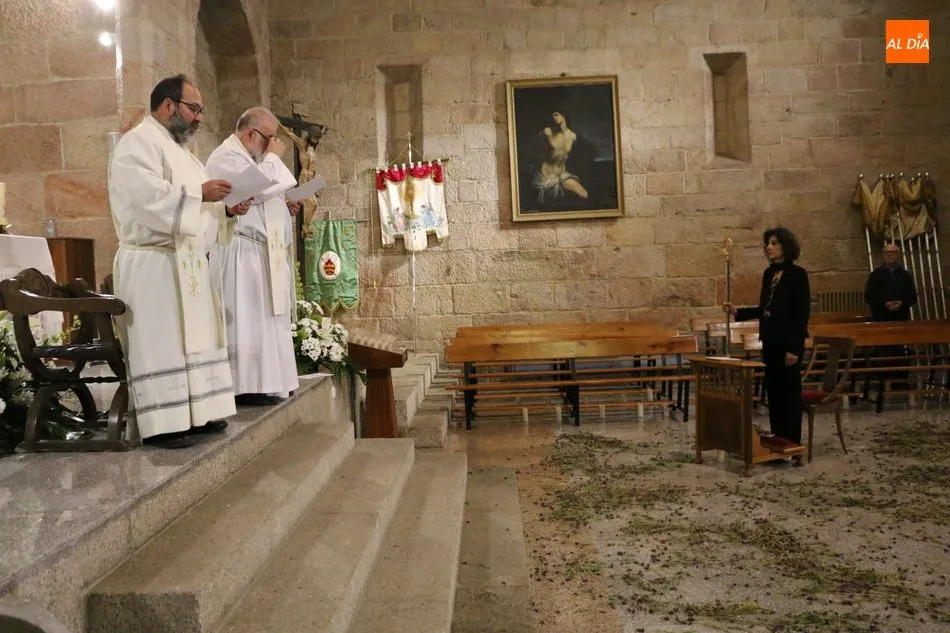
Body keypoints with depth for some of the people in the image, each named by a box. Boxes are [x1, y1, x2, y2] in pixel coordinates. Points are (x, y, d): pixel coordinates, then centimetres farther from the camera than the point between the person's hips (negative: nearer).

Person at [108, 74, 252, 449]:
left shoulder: (178, 151, 22)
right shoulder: (139, 143, -8)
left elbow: (194, 209, 22)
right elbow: (146, 196, -23)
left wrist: (227, 210, 4)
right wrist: (200, 193, -18)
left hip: (186, 263, 10)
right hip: (153, 265, -10)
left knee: (191, 338, 10)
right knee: (160, 343, -8)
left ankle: (192, 414, 16)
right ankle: (161, 424, -5)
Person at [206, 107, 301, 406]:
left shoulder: (245, 157, 22)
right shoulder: (226, 157, -11)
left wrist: (284, 203, 10)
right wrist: (274, 156, -9)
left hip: (257, 252, 11)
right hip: (241, 253, -11)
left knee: (260, 319, 10)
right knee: (247, 319, -10)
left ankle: (260, 383, 13)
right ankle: (247, 386, -8)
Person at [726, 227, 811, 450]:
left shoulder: (797, 274, -11)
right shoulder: (768, 273, 11)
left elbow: (802, 313, -14)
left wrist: (794, 347, -18)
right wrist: (738, 312, 3)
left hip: (788, 341, -8)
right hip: (770, 340, 8)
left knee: (789, 390, 0)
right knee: (773, 389, 12)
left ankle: (791, 441, 8)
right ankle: (777, 436, 21)